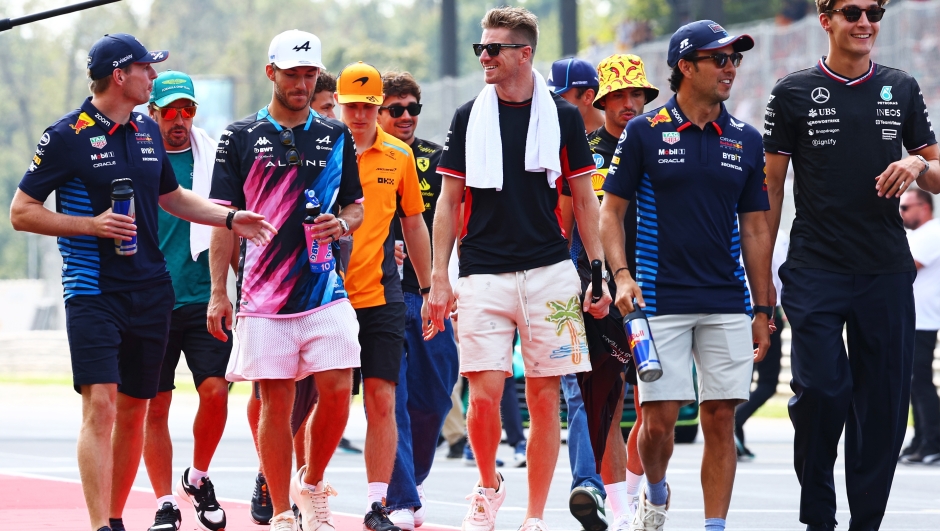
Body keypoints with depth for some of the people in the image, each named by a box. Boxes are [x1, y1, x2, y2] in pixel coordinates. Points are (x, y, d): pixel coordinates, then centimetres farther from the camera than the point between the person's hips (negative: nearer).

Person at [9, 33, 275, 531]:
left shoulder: (147, 132, 12)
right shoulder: (66, 136, -8)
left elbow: (171, 197, 28)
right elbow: (22, 212, -6)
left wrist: (229, 218, 14)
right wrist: (92, 224, -16)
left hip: (150, 291, 6)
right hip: (93, 292, -6)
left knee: (133, 410, 10)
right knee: (100, 406, -16)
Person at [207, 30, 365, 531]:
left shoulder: (336, 137, 11)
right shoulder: (241, 137, 4)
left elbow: (356, 205, 18)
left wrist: (342, 224, -7)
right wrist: (218, 292, -2)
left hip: (326, 291, 2)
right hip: (263, 297, -2)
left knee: (337, 392, -8)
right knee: (275, 404, -1)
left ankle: (311, 485, 16)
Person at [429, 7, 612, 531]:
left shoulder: (563, 117, 5)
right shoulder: (469, 118, 7)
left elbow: (585, 200, 9)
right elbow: (450, 201, 9)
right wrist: (440, 277, 2)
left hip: (549, 273, 0)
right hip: (483, 275, 0)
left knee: (544, 399, 0)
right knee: (484, 393, -10)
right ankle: (489, 486, 16)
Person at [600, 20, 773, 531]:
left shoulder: (746, 140, 9)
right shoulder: (645, 133, 0)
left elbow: (754, 228, 12)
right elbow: (611, 210, 3)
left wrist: (762, 308, 9)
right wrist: (621, 275, -11)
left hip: (727, 305, 3)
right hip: (661, 302, -3)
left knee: (721, 418, -1)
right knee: (659, 418, -4)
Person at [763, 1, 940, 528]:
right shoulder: (795, 92, 5)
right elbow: (771, 186, 7)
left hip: (887, 270, 3)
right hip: (816, 271, -3)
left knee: (884, 401, 1)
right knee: (821, 391, -12)